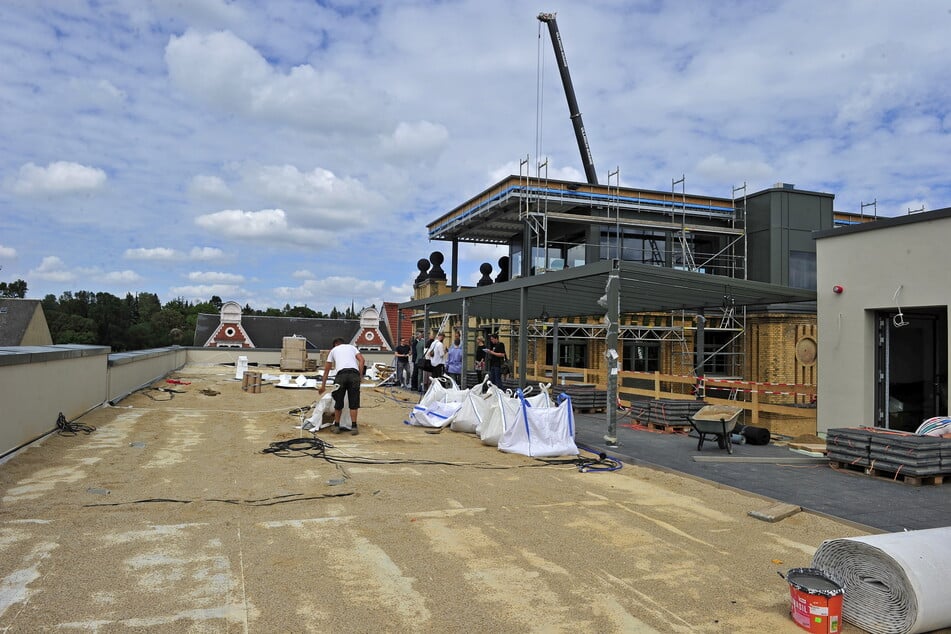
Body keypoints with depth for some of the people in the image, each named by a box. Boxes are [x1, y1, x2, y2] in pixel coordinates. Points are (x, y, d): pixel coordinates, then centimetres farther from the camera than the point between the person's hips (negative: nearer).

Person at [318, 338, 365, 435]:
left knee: (338, 402, 14)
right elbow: (361, 360, 12)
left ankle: (336, 426, 20)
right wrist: (360, 375, 10)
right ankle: (354, 427, 3)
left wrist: (323, 386, 35)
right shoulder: (352, 347, 30)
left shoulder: (333, 350, 29)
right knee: (353, 402, 7)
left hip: (341, 374, 0)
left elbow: (326, 370, 30)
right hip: (354, 373, 1)